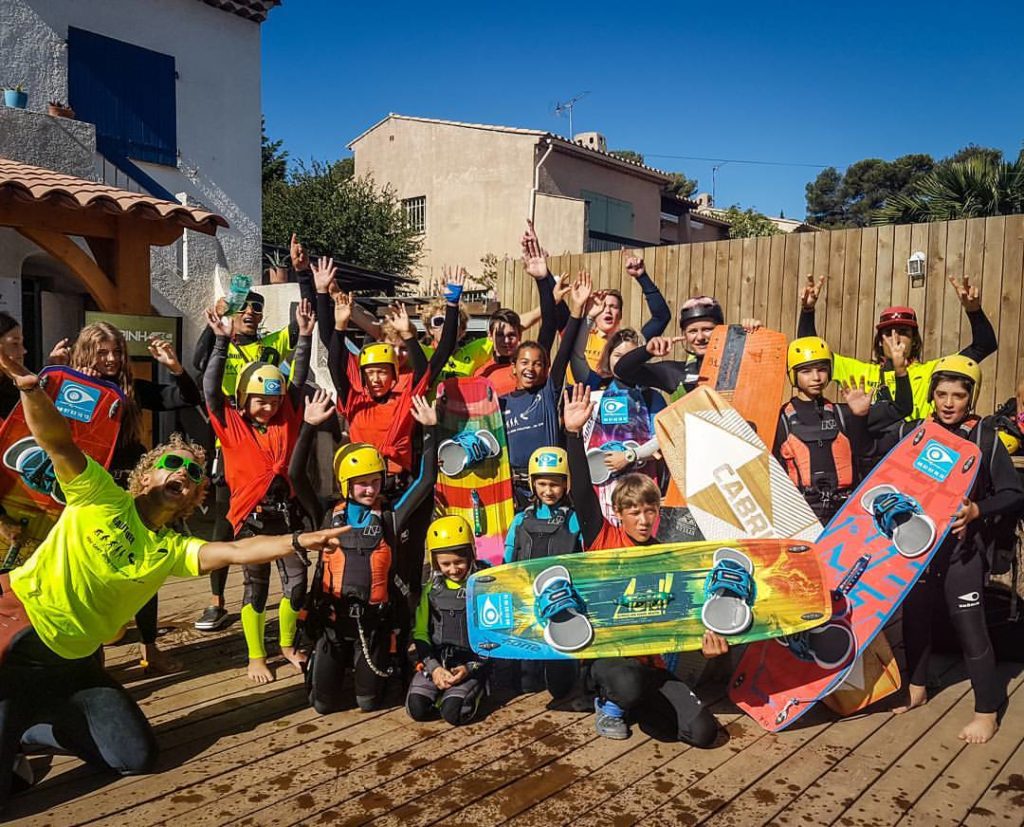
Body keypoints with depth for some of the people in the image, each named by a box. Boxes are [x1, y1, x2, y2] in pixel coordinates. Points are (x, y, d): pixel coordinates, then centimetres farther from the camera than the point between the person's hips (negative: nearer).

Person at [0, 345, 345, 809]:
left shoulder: (172, 550, 7)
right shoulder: (99, 496, -4)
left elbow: (236, 552, -7)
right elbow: (57, 441, -18)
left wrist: (299, 541, -21)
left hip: (74, 662, 6)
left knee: (137, 756, 2)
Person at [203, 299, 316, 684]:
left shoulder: (286, 418, 5)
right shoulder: (231, 424, -3)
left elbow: (299, 379, 4)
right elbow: (210, 388, -14)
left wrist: (305, 336, -2)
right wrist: (222, 342, -19)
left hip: (287, 513, 3)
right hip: (252, 517, -3)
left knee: (296, 583, 6)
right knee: (256, 587, 7)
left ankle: (288, 645, 28)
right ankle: (256, 656, 22)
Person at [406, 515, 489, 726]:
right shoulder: (432, 589, 6)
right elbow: (420, 633, 6)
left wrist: (470, 668, -13)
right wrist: (433, 667, -9)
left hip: (471, 663, -3)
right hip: (435, 661, 3)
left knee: (454, 713, -24)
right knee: (417, 709, -18)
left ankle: (472, 691, 7)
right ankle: (442, 690, 11)